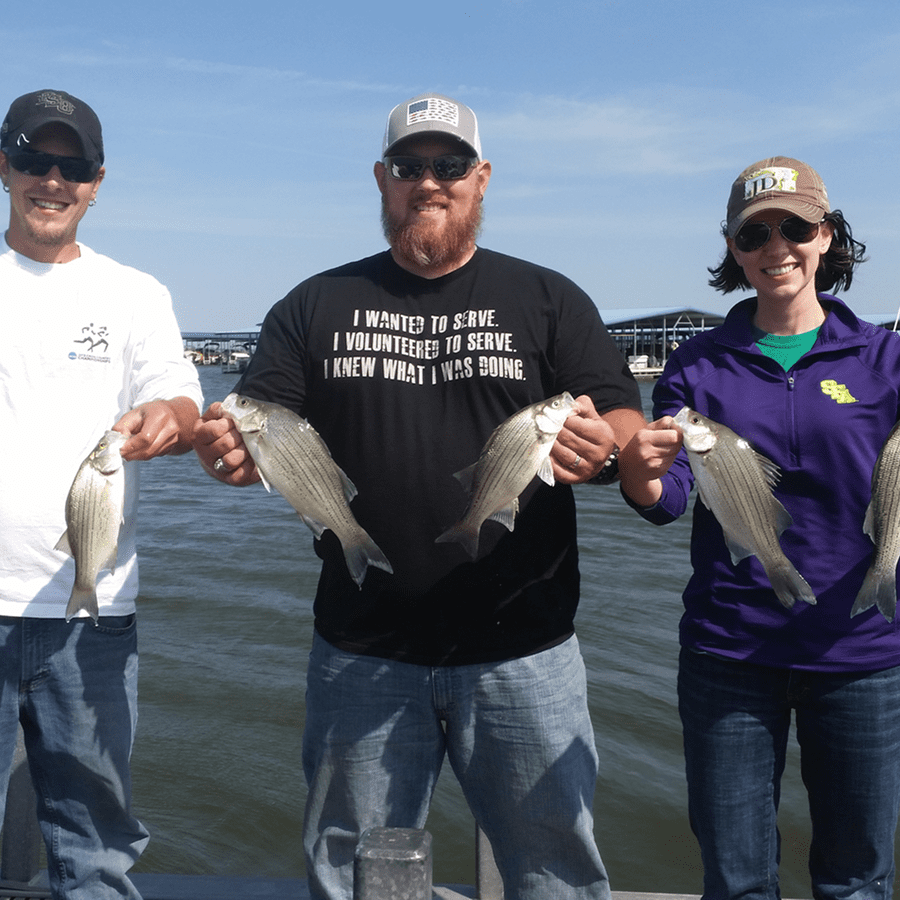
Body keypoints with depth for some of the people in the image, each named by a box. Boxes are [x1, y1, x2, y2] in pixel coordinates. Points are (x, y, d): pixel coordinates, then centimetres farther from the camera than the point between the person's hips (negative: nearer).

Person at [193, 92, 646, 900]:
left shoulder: (548, 301, 5)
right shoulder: (317, 306, 9)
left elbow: (628, 423, -1)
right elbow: (263, 435, 6)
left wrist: (604, 447, -24)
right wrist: (231, 448, -17)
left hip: (521, 656, -1)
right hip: (362, 656, 2)